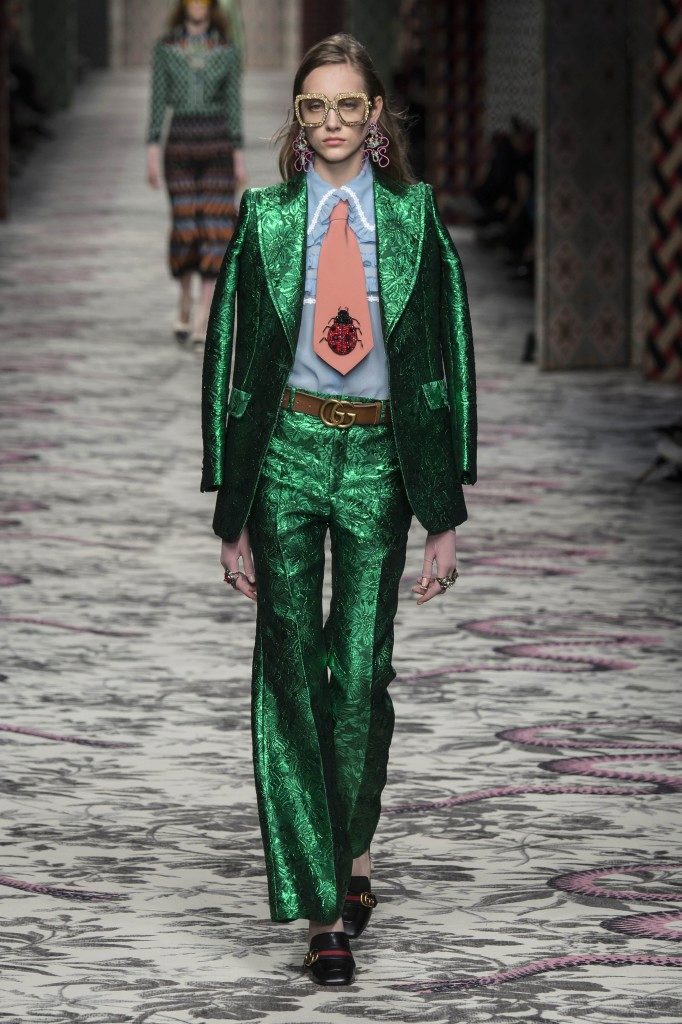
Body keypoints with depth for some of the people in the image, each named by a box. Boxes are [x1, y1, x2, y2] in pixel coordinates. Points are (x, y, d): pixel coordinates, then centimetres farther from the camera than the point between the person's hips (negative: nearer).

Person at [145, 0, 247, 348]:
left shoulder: (228, 51, 4)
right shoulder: (165, 48, 3)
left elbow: (234, 105, 4)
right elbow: (157, 101, 2)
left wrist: (240, 159, -1)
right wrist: (152, 154, -3)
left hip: (218, 148, 0)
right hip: (180, 148, 0)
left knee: (216, 230, -9)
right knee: (186, 229, -4)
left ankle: (203, 322, -10)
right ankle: (185, 304, 22)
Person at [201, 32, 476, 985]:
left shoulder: (414, 219, 2)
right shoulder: (264, 219, 3)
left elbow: (451, 360, 4)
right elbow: (229, 359, 6)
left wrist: (444, 516, 0)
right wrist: (232, 513, 2)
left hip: (381, 456, 0)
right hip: (287, 450, 0)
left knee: (361, 672, 0)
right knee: (290, 670, -4)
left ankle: (353, 853, 27)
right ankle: (323, 908, -2)